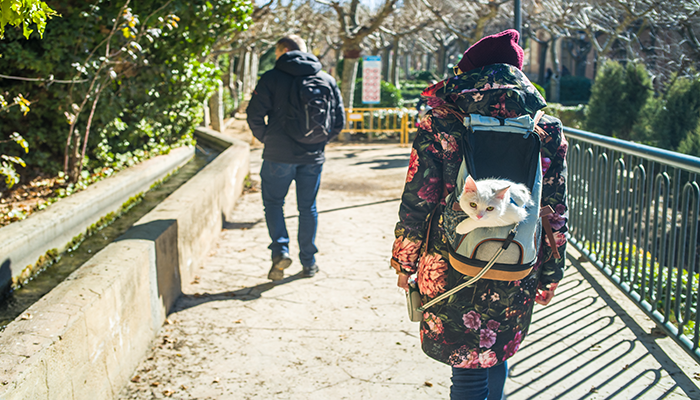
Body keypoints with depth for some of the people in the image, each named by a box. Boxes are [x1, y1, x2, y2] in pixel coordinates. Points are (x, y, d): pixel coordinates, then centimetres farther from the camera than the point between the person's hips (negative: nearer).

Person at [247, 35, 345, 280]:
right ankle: (308, 262, 19)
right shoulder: (327, 80, 6)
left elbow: (255, 115, -9)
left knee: (273, 202, 13)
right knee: (308, 207, 13)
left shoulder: (272, 78, -5)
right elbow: (339, 121, 7)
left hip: (279, 155, -3)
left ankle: (280, 250, -2)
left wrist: (266, 139, 7)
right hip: (313, 157, 4)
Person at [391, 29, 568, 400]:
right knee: (497, 359, 25)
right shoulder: (547, 129, 0)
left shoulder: (440, 121, -8)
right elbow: (556, 213, 4)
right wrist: (550, 276, 14)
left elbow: (416, 201, -7)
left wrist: (404, 263, 5)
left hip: (451, 272, -3)